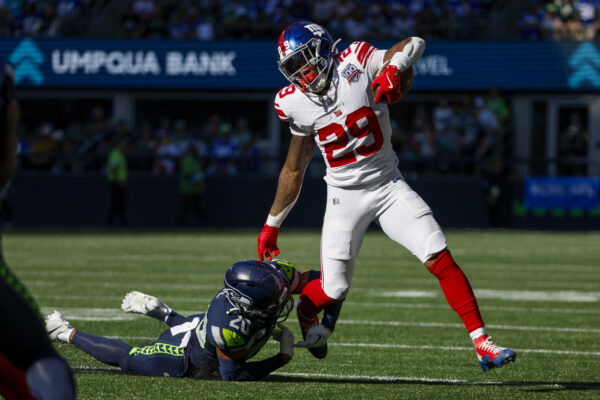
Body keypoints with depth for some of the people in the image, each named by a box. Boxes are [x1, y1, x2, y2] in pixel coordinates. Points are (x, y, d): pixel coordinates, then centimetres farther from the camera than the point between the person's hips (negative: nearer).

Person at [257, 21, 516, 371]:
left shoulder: (356, 64, -12)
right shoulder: (295, 103, -4)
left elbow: (415, 44, -10)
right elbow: (294, 169, 8)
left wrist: (394, 68, -31)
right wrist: (271, 225, 11)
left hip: (389, 185, -1)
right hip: (346, 195, 1)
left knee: (440, 258, -15)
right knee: (334, 289, -2)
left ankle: (482, 343, -13)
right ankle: (306, 312, 35)